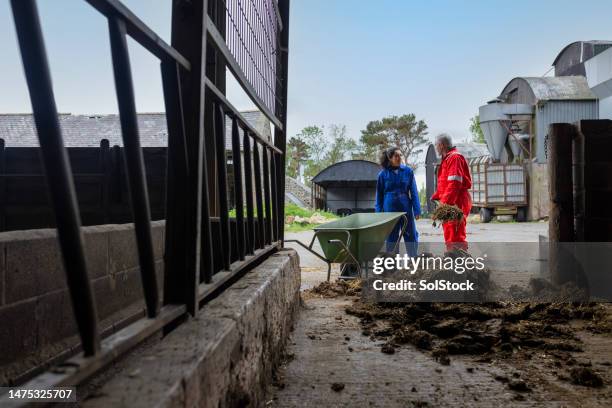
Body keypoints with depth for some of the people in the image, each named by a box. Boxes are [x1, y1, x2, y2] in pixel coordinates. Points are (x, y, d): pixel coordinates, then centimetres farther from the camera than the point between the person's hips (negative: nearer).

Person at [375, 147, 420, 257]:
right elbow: (379, 195, 5)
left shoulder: (408, 171, 1)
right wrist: (379, 214, 3)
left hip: (406, 209, 0)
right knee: (391, 238, 9)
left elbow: (414, 191, 1)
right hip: (390, 210, 0)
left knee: (411, 237, 6)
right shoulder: (383, 174, 0)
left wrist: (417, 210, -4)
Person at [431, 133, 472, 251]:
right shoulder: (447, 159, 19)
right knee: (449, 235, 18)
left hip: (456, 203, -11)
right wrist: (435, 196, 14)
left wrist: (445, 202, -27)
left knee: (456, 236, -11)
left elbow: (455, 183, -23)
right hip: (449, 203, 11)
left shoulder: (454, 157, -13)